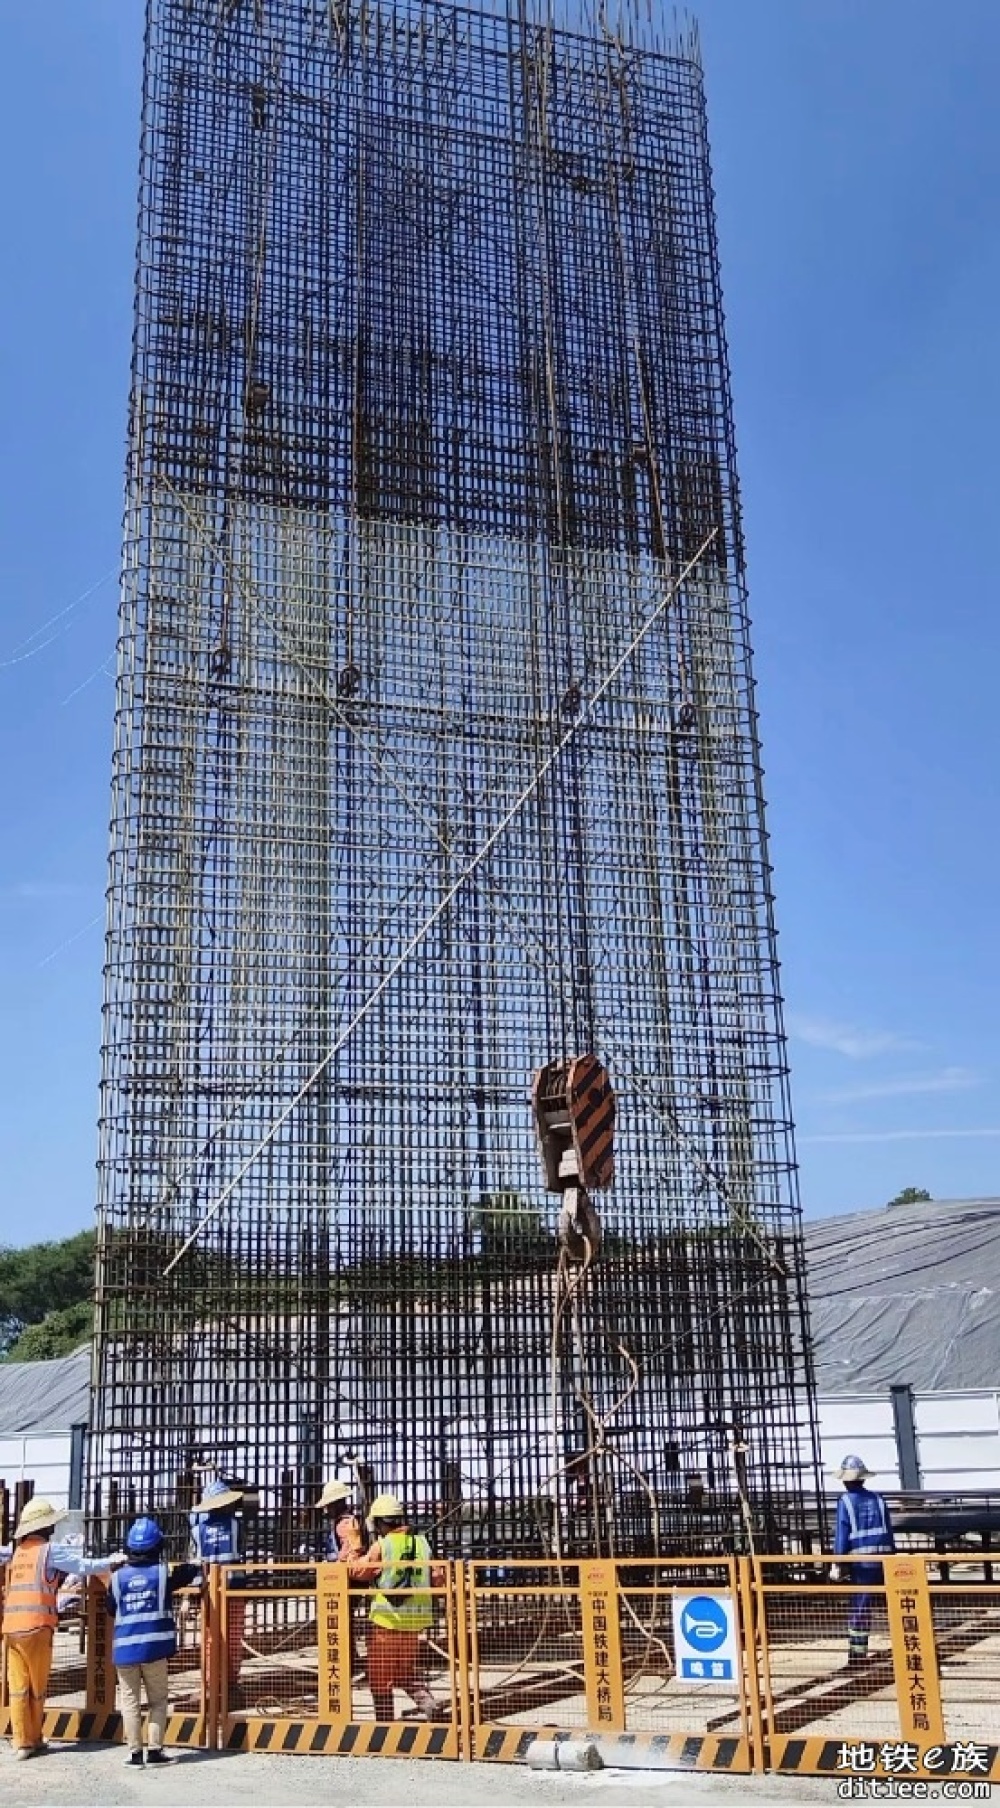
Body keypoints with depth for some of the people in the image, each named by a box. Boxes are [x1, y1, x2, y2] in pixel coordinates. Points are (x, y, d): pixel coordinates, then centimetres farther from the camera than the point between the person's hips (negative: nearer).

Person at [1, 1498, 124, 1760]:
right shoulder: (49, 1549, -3)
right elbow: (84, 1566, -6)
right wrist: (115, 1560, 4)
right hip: (37, 1626, -4)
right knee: (37, 1688, 9)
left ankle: (22, 1742, 7)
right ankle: (34, 1739, 17)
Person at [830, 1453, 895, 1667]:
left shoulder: (845, 1501, -4)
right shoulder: (877, 1498, 9)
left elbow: (841, 1534, -8)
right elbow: (888, 1531, 11)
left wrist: (837, 1564, -7)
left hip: (860, 1558, -3)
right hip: (883, 1556, 3)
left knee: (860, 1605, 3)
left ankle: (858, 1653, 7)